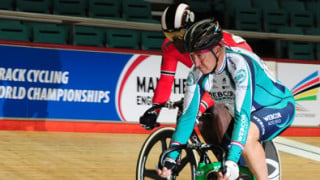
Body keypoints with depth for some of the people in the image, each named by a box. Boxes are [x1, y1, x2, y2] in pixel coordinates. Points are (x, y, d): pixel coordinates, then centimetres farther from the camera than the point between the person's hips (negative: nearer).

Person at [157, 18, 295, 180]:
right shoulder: (197, 73, -14)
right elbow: (188, 115, -12)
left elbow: (243, 115, -40)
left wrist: (232, 161, -48)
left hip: (279, 107, -8)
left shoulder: (240, 64, -33)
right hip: (254, 111, 8)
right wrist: (171, 158, -20)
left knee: (247, 134, -34)